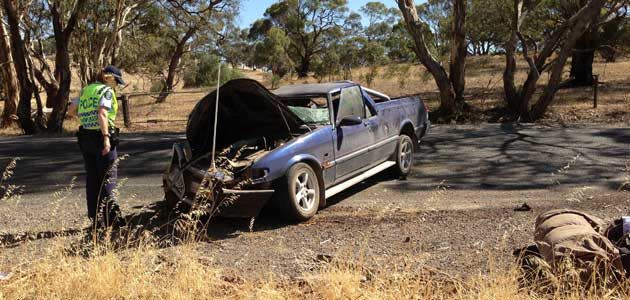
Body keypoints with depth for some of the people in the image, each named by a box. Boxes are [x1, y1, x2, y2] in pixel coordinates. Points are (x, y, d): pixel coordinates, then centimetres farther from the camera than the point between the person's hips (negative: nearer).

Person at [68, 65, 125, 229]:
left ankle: (95, 219, 14)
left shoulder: (85, 91, 15)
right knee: (108, 178, -2)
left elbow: (71, 110, 17)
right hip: (101, 136, -7)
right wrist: (106, 138, -24)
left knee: (92, 179, 10)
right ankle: (109, 217, -5)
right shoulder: (106, 91, -7)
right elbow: (102, 114, -20)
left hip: (85, 137, 7)